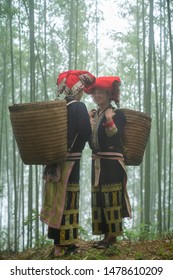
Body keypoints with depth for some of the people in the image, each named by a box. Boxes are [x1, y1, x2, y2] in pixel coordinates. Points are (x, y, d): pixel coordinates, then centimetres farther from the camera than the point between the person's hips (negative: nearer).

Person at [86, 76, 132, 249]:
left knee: (111, 198, -4)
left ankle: (112, 236, 2)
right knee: (98, 199, 8)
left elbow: (114, 137, -17)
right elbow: (88, 138, 12)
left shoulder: (117, 114, -6)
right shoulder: (93, 115, 15)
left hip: (112, 162, -7)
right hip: (97, 162, 8)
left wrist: (109, 120, -27)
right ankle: (106, 234, 16)